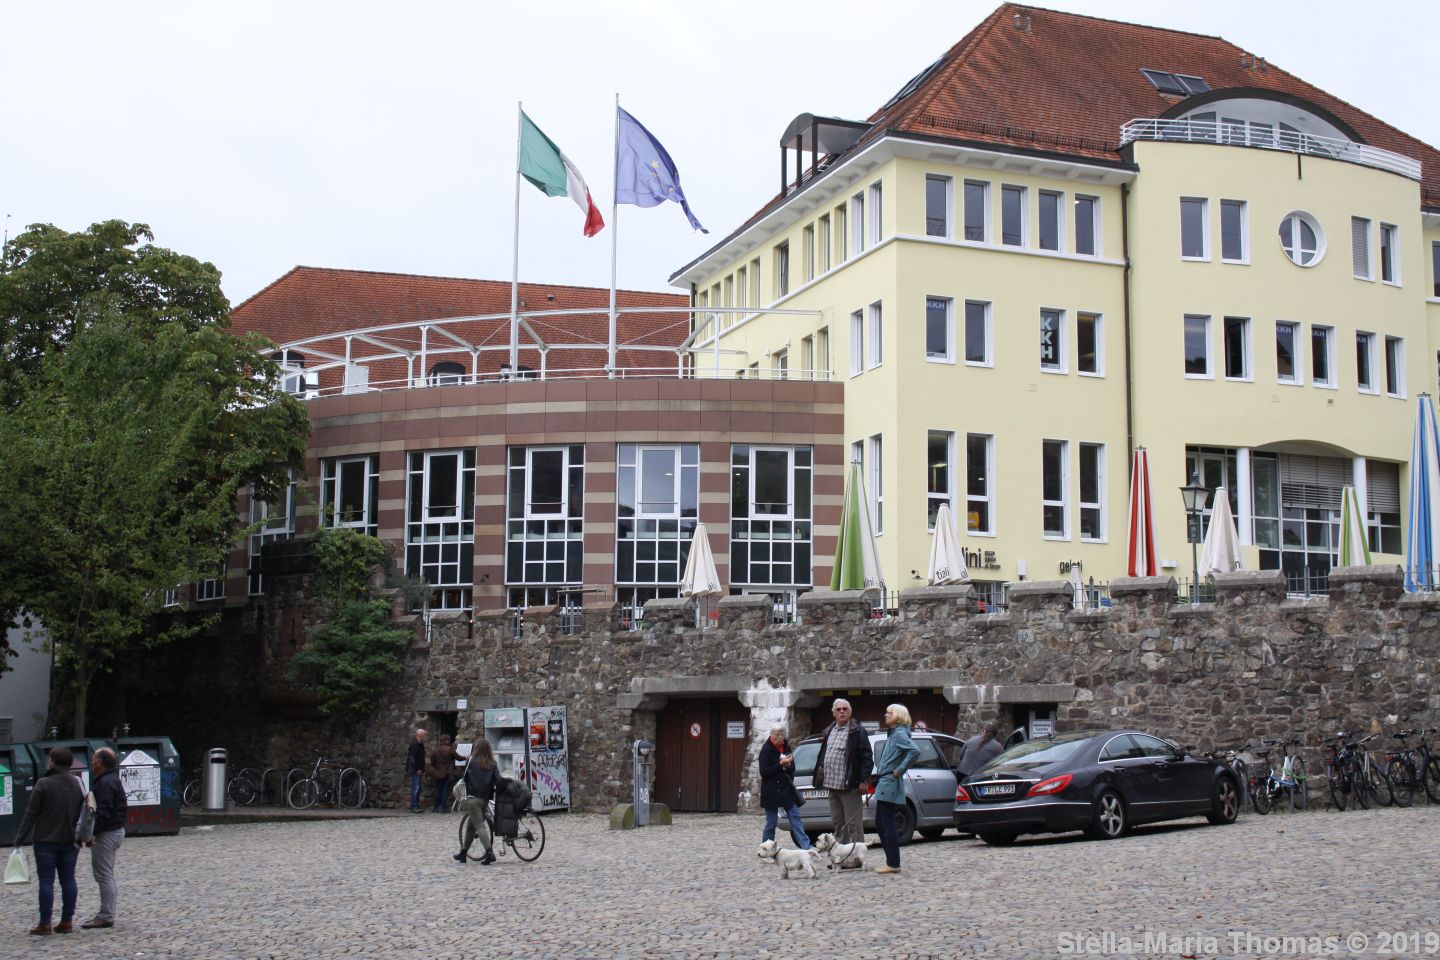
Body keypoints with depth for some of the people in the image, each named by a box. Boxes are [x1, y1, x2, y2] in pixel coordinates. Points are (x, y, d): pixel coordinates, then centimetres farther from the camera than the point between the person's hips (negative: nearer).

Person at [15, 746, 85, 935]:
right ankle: (67, 921, 10)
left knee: (46, 881, -1)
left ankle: (45, 924, 0)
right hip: (70, 841, 5)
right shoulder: (77, 784, 7)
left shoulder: (43, 784, -11)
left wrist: (20, 838, -5)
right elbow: (83, 812, 11)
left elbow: (31, 814, -10)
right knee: (68, 880, 8)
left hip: (46, 841, -5)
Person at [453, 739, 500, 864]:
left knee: (480, 826, -9)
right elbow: (498, 780, -6)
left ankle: (489, 853, -22)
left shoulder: (471, 760, -3)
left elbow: (465, 778, 4)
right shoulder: (493, 764, 4)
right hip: (485, 799, 5)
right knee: (471, 826, 18)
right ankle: (463, 853, 27)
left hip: (473, 798, -5)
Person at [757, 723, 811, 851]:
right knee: (771, 823, 1)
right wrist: (781, 765, -21)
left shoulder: (786, 747, 8)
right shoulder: (766, 750, -10)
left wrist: (788, 765, -10)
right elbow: (764, 772, -14)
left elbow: (792, 768, 14)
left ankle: (806, 847, 1)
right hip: (771, 792, -6)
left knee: (795, 818, 2)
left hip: (787, 790, 6)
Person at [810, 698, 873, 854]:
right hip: (832, 785, 8)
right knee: (838, 823, 13)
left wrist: (863, 780, -15)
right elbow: (823, 755, 24)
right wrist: (821, 776, 15)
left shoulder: (857, 732, -7)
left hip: (849, 786, -8)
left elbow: (867, 757, -10)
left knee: (853, 824, -4)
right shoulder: (828, 732, 16)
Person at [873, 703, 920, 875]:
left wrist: (900, 770, -21)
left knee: (888, 824, -7)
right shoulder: (893, 734, 18)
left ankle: (893, 864, -3)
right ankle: (891, 861, 18)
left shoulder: (899, 734, -12)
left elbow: (915, 751, -28)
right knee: (880, 824, 13)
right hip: (884, 785, 10)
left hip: (890, 786, -10)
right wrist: (880, 768, 13)